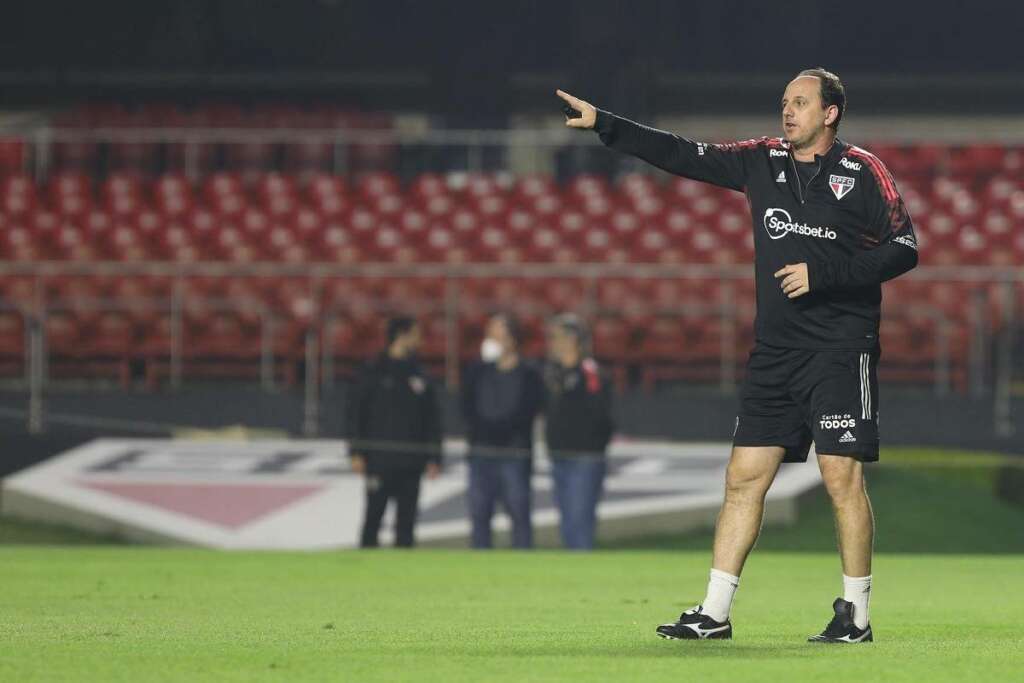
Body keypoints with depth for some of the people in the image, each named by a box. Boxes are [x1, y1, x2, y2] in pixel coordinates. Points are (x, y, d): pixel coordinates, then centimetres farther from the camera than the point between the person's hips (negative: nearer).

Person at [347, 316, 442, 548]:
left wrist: (434, 458, 6)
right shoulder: (374, 372, 0)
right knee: (373, 517, -2)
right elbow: (356, 413, 0)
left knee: (406, 522, 3)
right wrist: (356, 452, -6)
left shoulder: (420, 377, 10)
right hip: (379, 459, -3)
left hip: (411, 464, 3)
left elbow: (432, 418, 11)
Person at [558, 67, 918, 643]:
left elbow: (904, 249, -6)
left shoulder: (861, 171, -3)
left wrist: (824, 273, -14)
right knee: (745, 476, 3)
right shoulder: (763, 161, 11)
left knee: (842, 476, -8)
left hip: (842, 350, -5)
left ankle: (856, 614, 2)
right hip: (776, 351, 5)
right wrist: (604, 124, 7)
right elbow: (683, 156, 12)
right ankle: (715, 613, 6)